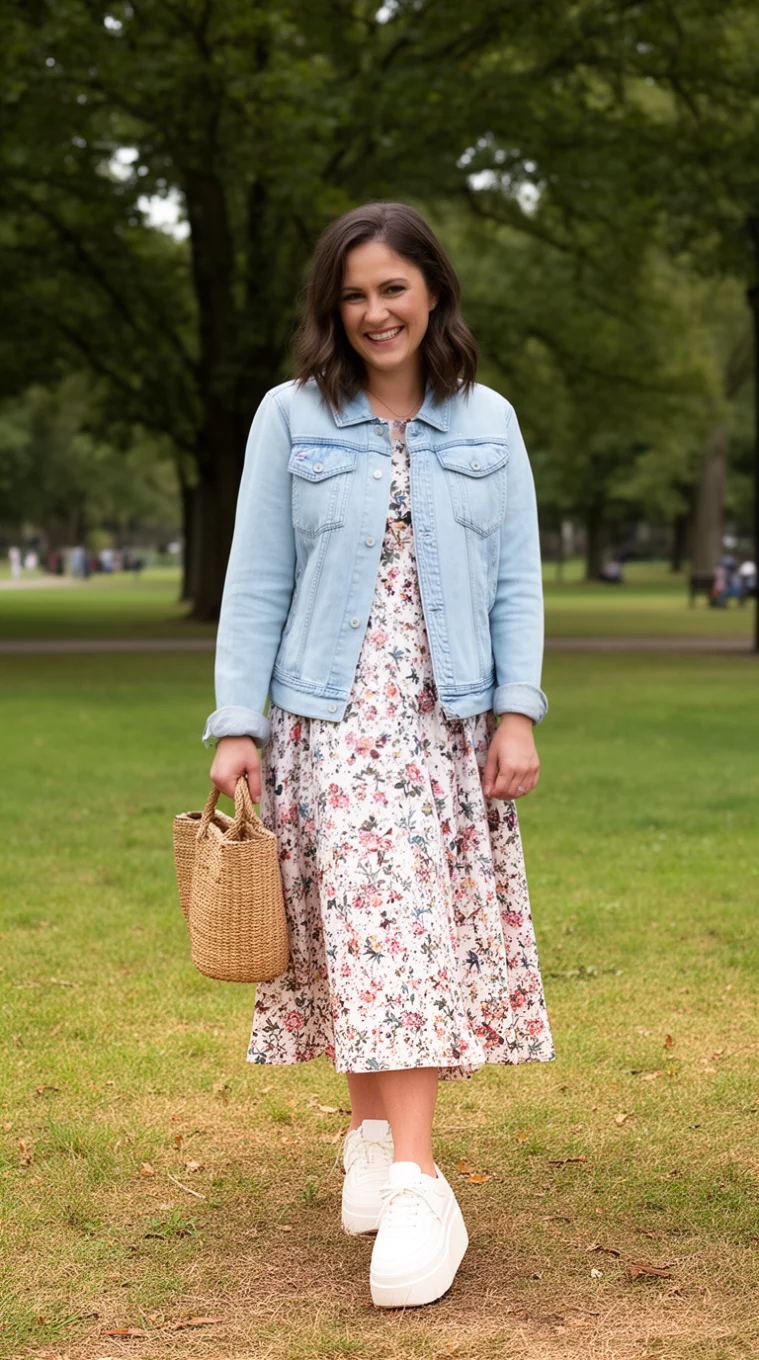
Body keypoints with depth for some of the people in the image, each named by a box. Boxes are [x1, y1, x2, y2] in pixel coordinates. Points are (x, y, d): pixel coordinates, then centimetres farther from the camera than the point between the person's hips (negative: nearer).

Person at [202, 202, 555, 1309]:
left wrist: (517, 711, -3)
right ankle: (414, 1185, -7)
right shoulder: (291, 418, 3)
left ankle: (377, 1128, 12)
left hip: (453, 720, 2)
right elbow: (256, 583, 2)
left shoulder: (488, 422, 8)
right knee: (374, 930, -10)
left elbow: (518, 581, 7)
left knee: (429, 931, 0)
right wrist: (237, 725, -5)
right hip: (333, 717, -2)